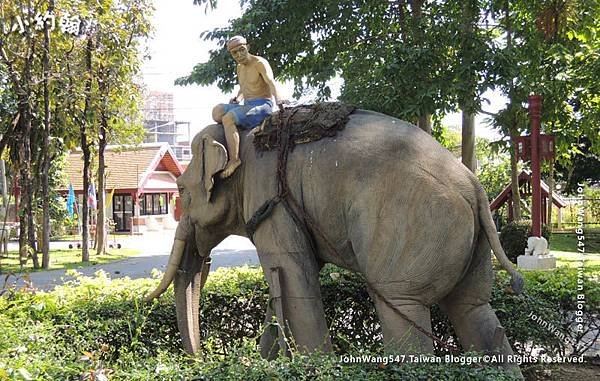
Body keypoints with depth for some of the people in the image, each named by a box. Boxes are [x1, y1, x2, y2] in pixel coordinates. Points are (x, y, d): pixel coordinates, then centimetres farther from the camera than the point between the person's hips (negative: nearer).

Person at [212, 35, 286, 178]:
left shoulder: (259, 63, -10)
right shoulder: (240, 68, 16)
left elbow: (271, 82, -27)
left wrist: (278, 97, -46)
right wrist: (238, 99, 9)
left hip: (262, 106, -8)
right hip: (247, 106, 8)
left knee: (228, 118, -28)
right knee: (217, 111, -9)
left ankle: (234, 159, -27)